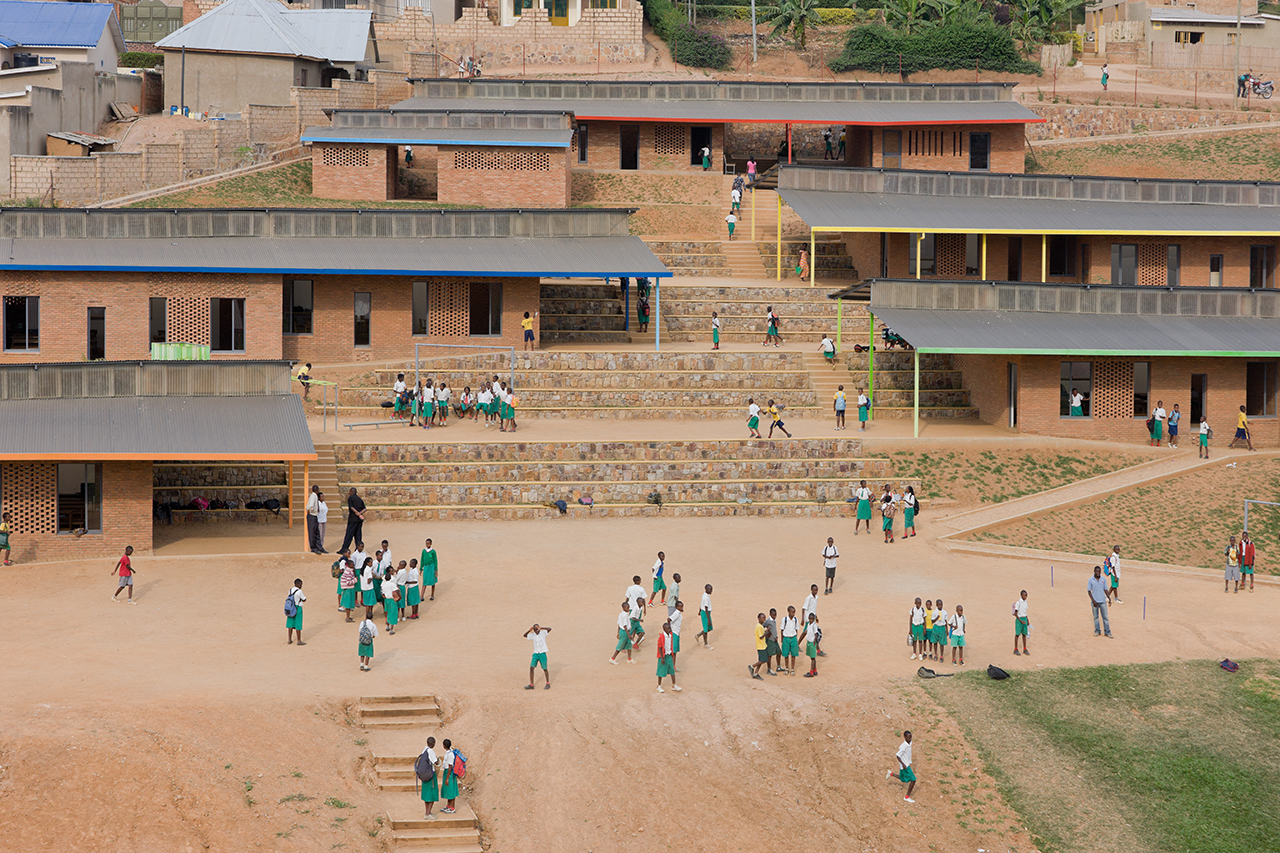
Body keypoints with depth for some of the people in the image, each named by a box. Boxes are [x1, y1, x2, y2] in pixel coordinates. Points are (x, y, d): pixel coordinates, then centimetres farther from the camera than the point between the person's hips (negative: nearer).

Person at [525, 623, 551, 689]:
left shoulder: (543, 633, -7)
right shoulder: (533, 635, 4)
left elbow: (549, 629, -22)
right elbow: (525, 635, 0)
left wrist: (541, 628, -33)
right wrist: (529, 630, -17)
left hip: (542, 653, -3)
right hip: (535, 653, 3)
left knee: (544, 669, 5)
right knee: (531, 668, -8)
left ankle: (548, 684, 23)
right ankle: (531, 685, -4)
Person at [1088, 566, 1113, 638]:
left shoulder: (1103, 579, 3)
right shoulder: (1091, 580, -4)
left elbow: (1105, 590, 10)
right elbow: (1089, 591, -3)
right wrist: (1093, 601, -11)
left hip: (1103, 601, 1)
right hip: (1095, 602, -1)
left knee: (1105, 617, 1)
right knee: (1095, 617, 7)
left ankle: (1107, 632, 6)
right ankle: (1097, 631, 19)